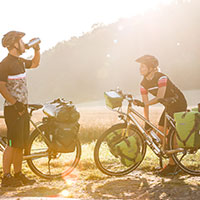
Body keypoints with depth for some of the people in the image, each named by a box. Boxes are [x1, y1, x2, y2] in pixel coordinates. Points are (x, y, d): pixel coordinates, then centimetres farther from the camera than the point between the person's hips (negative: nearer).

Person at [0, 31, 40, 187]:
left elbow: (35, 64, 33)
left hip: (22, 108, 9)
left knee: (21, 144, 12)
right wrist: (15, 103, -19)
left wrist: (37, 49, 17)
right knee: (13, 144, -8)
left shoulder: (20, 61, 14)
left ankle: (18, 174, 20)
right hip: (13, 109, -9)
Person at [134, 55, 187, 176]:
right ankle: (172, 155, 16)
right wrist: (147, 122, -2)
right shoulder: (144, 84, -5)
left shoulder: (161, 78, -26)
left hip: (179, 104, -7)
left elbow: (159, 98, -34)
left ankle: (172, 165, -3)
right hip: (169, 106, 7)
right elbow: (146, 104, -1)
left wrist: (143, 103, -45)